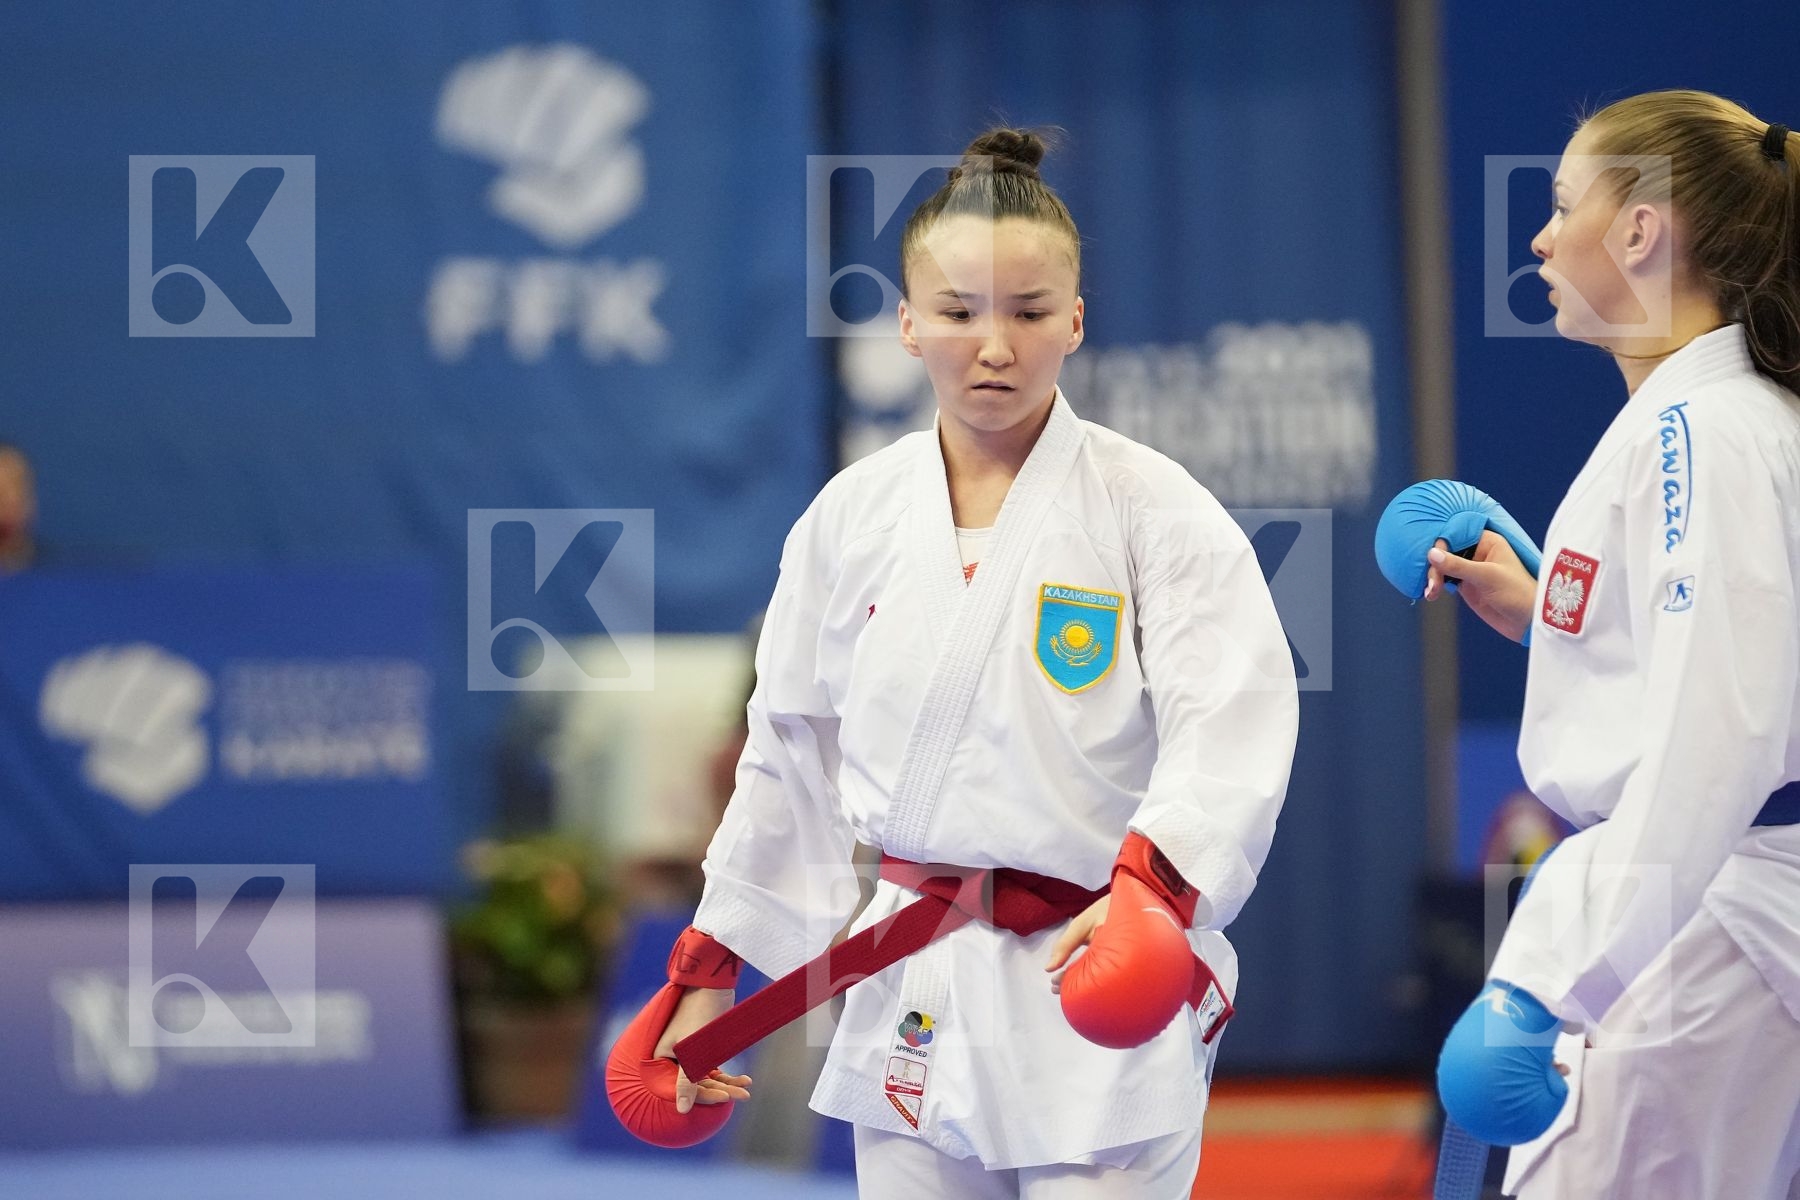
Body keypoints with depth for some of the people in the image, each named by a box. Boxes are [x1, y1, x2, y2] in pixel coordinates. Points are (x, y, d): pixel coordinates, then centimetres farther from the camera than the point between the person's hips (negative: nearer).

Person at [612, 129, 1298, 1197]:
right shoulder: (854, 516, 6)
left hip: (1102, 982, -4)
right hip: (912, 1004, 4)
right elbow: (789, 757, 14)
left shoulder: (1157, 511, -7)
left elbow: (1230, 736, -19)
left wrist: (1155, 881, -37)